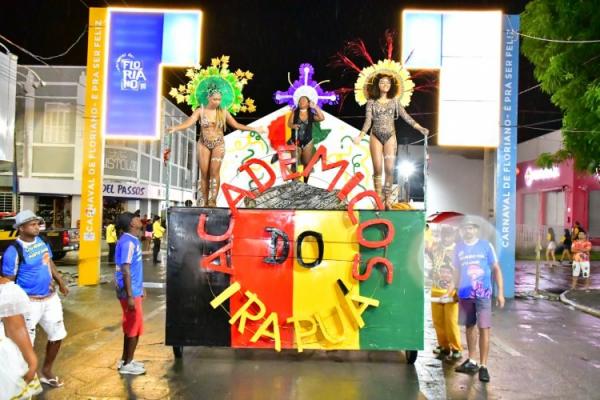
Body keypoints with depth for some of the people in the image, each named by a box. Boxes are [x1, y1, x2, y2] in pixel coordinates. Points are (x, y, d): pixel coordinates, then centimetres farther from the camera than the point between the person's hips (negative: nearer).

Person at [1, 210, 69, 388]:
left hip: (51, 298, 8)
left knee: (57, 335, 19)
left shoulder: (41, 241, 2)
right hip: (30, 302, -8)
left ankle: (46, 372, 39)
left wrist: (61, 283, 14)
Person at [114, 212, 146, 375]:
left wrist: (140, 288, 24)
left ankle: (125, 360, 28)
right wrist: (130, 296, -23)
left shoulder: (133, 240, 11)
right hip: (130, 293, -10)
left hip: (134, 290, 10)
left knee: (131, 327, 17)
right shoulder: (128, 242, -20)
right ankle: (127, 364, 12)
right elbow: (125, 271, -23)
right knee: (134, 328, 0)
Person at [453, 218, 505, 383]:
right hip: (465, 294, 3)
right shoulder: (458, 248, 6)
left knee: (484, 328, -6)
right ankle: (472, 361, 26)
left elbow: (496, 269, -1)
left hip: (483, 294, -3)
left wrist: (500, 292, -6)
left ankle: (483, 366, 2)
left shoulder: (486, 245, -2)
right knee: (470, 327, 13)